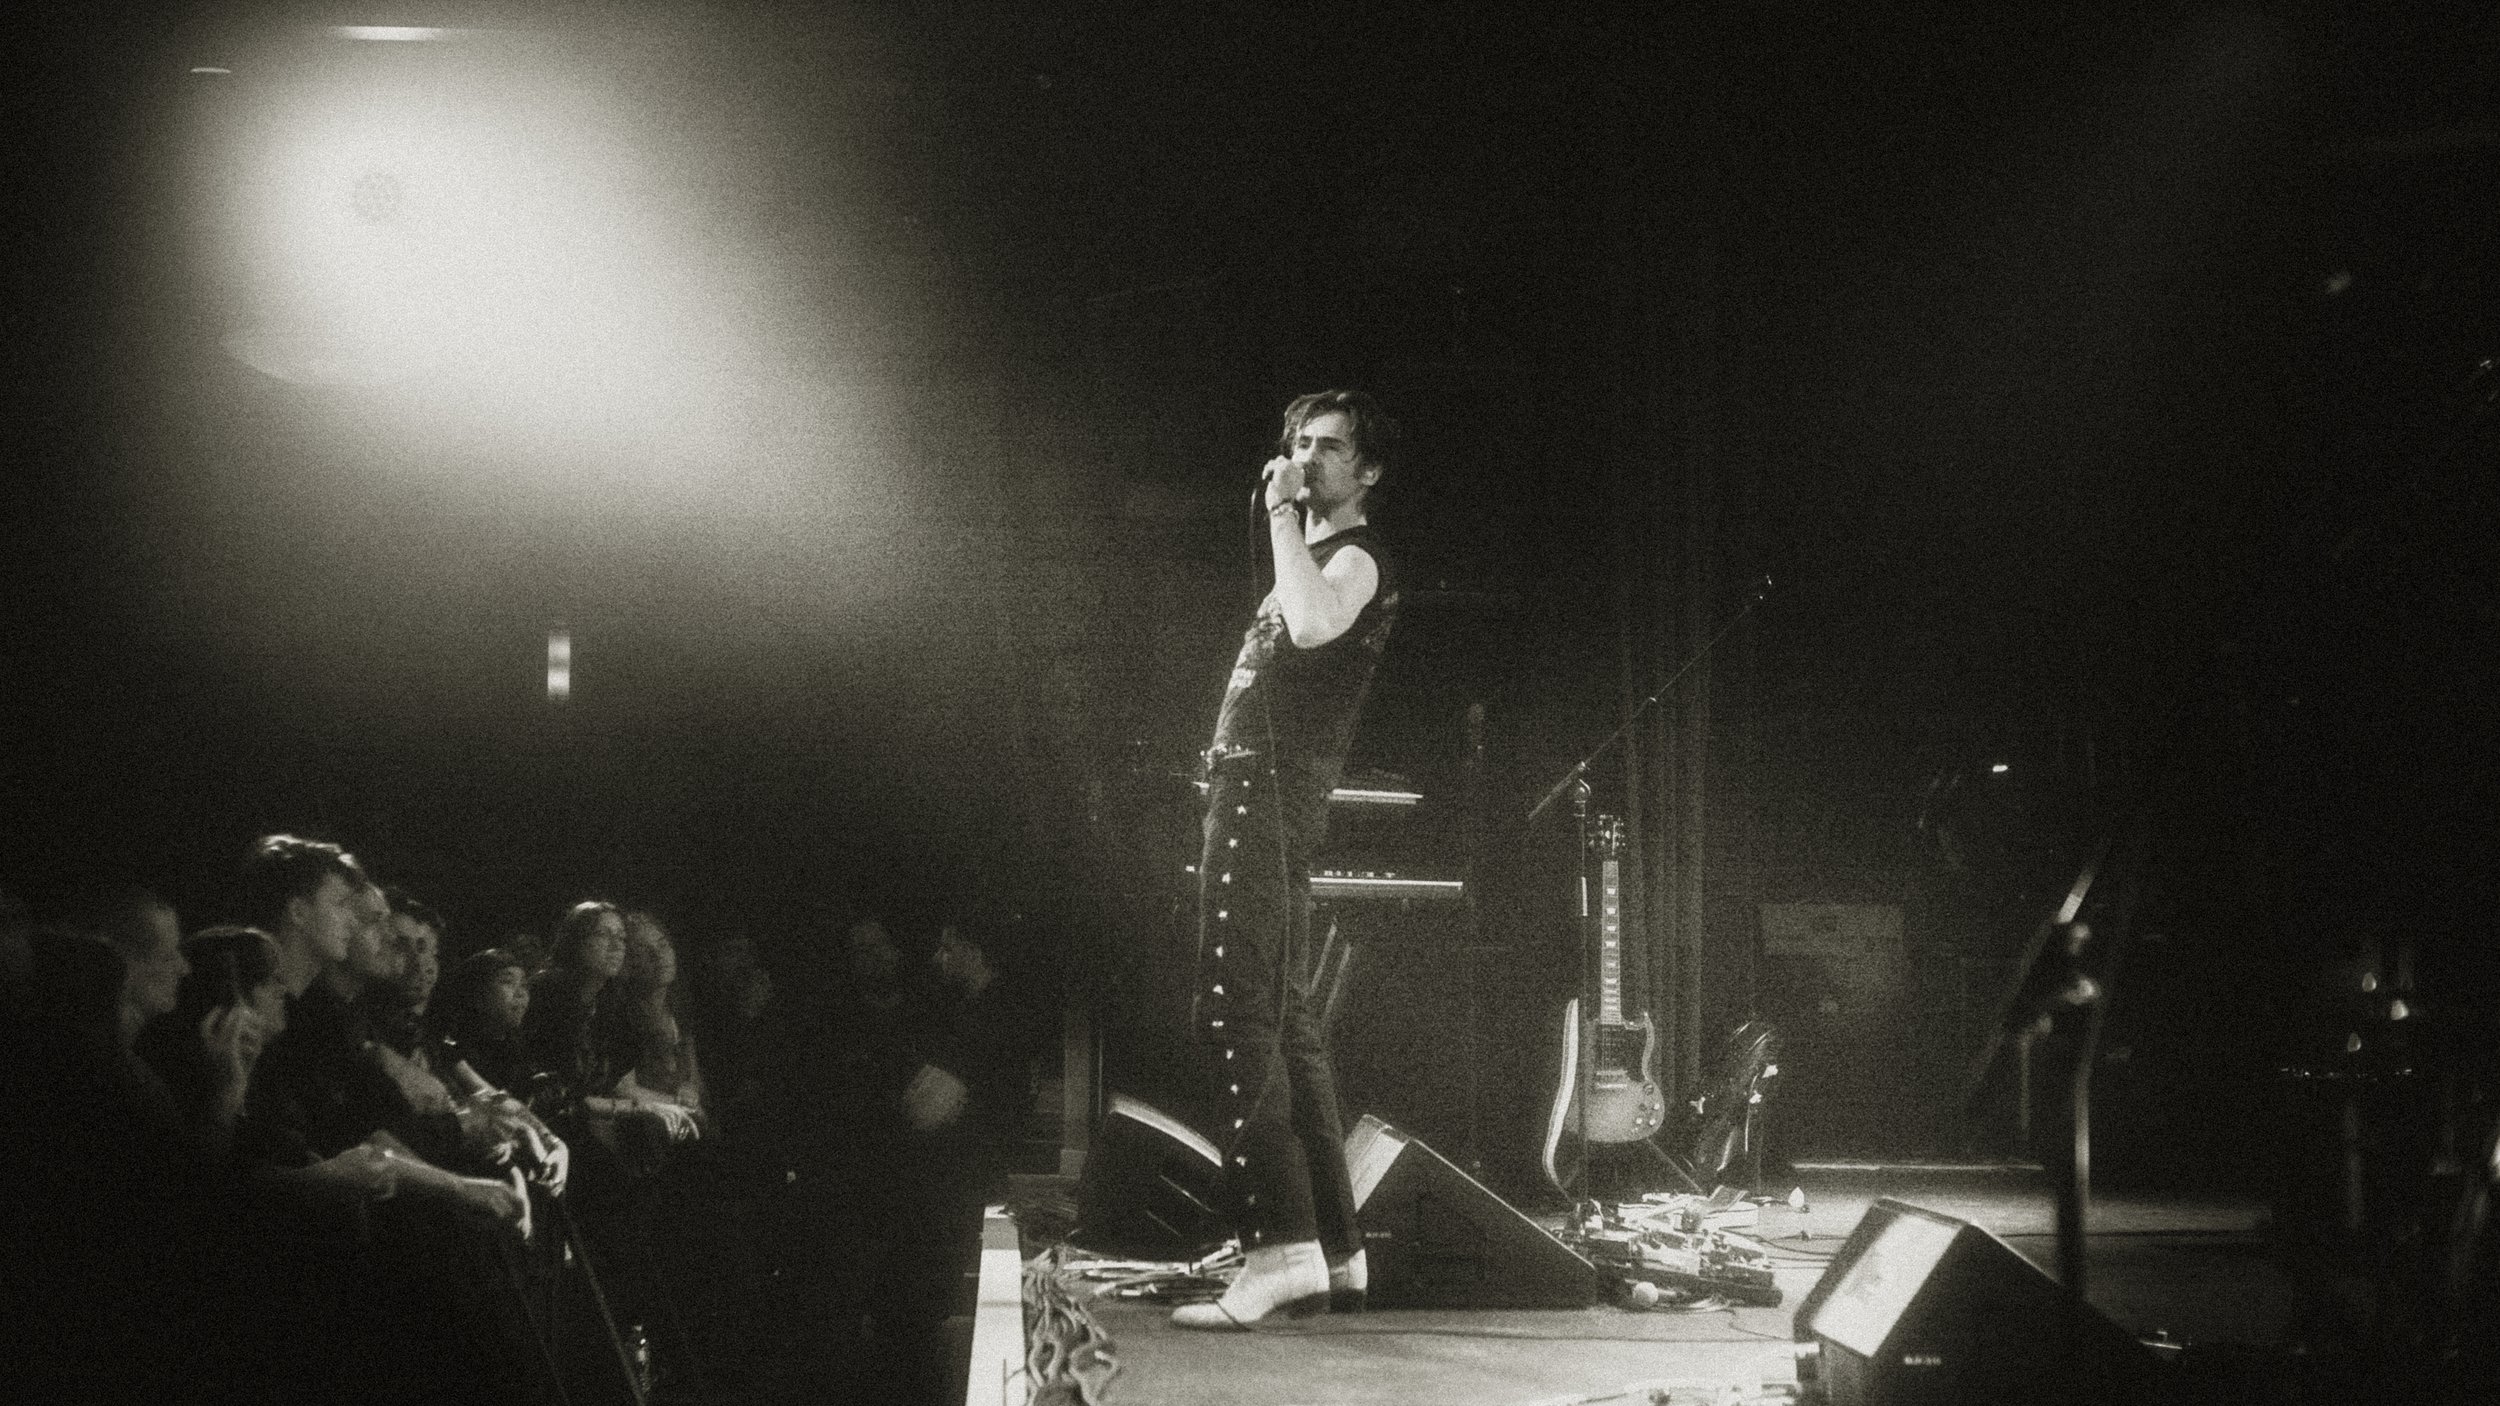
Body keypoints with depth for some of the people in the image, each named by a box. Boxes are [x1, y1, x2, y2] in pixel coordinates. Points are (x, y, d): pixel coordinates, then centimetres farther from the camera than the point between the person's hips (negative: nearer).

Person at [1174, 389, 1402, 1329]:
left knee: (1233, 1013, -19)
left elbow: (1313, 625, -26)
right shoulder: (1312, 560, 25)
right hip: (1247, 789, 10)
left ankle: (1282, 1249, -24)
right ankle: (1334, 1251, 13)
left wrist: (1282, 515, -17)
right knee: (1280, 1022, 10)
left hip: (1272, 791, -10)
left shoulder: (1357, 559, -4)